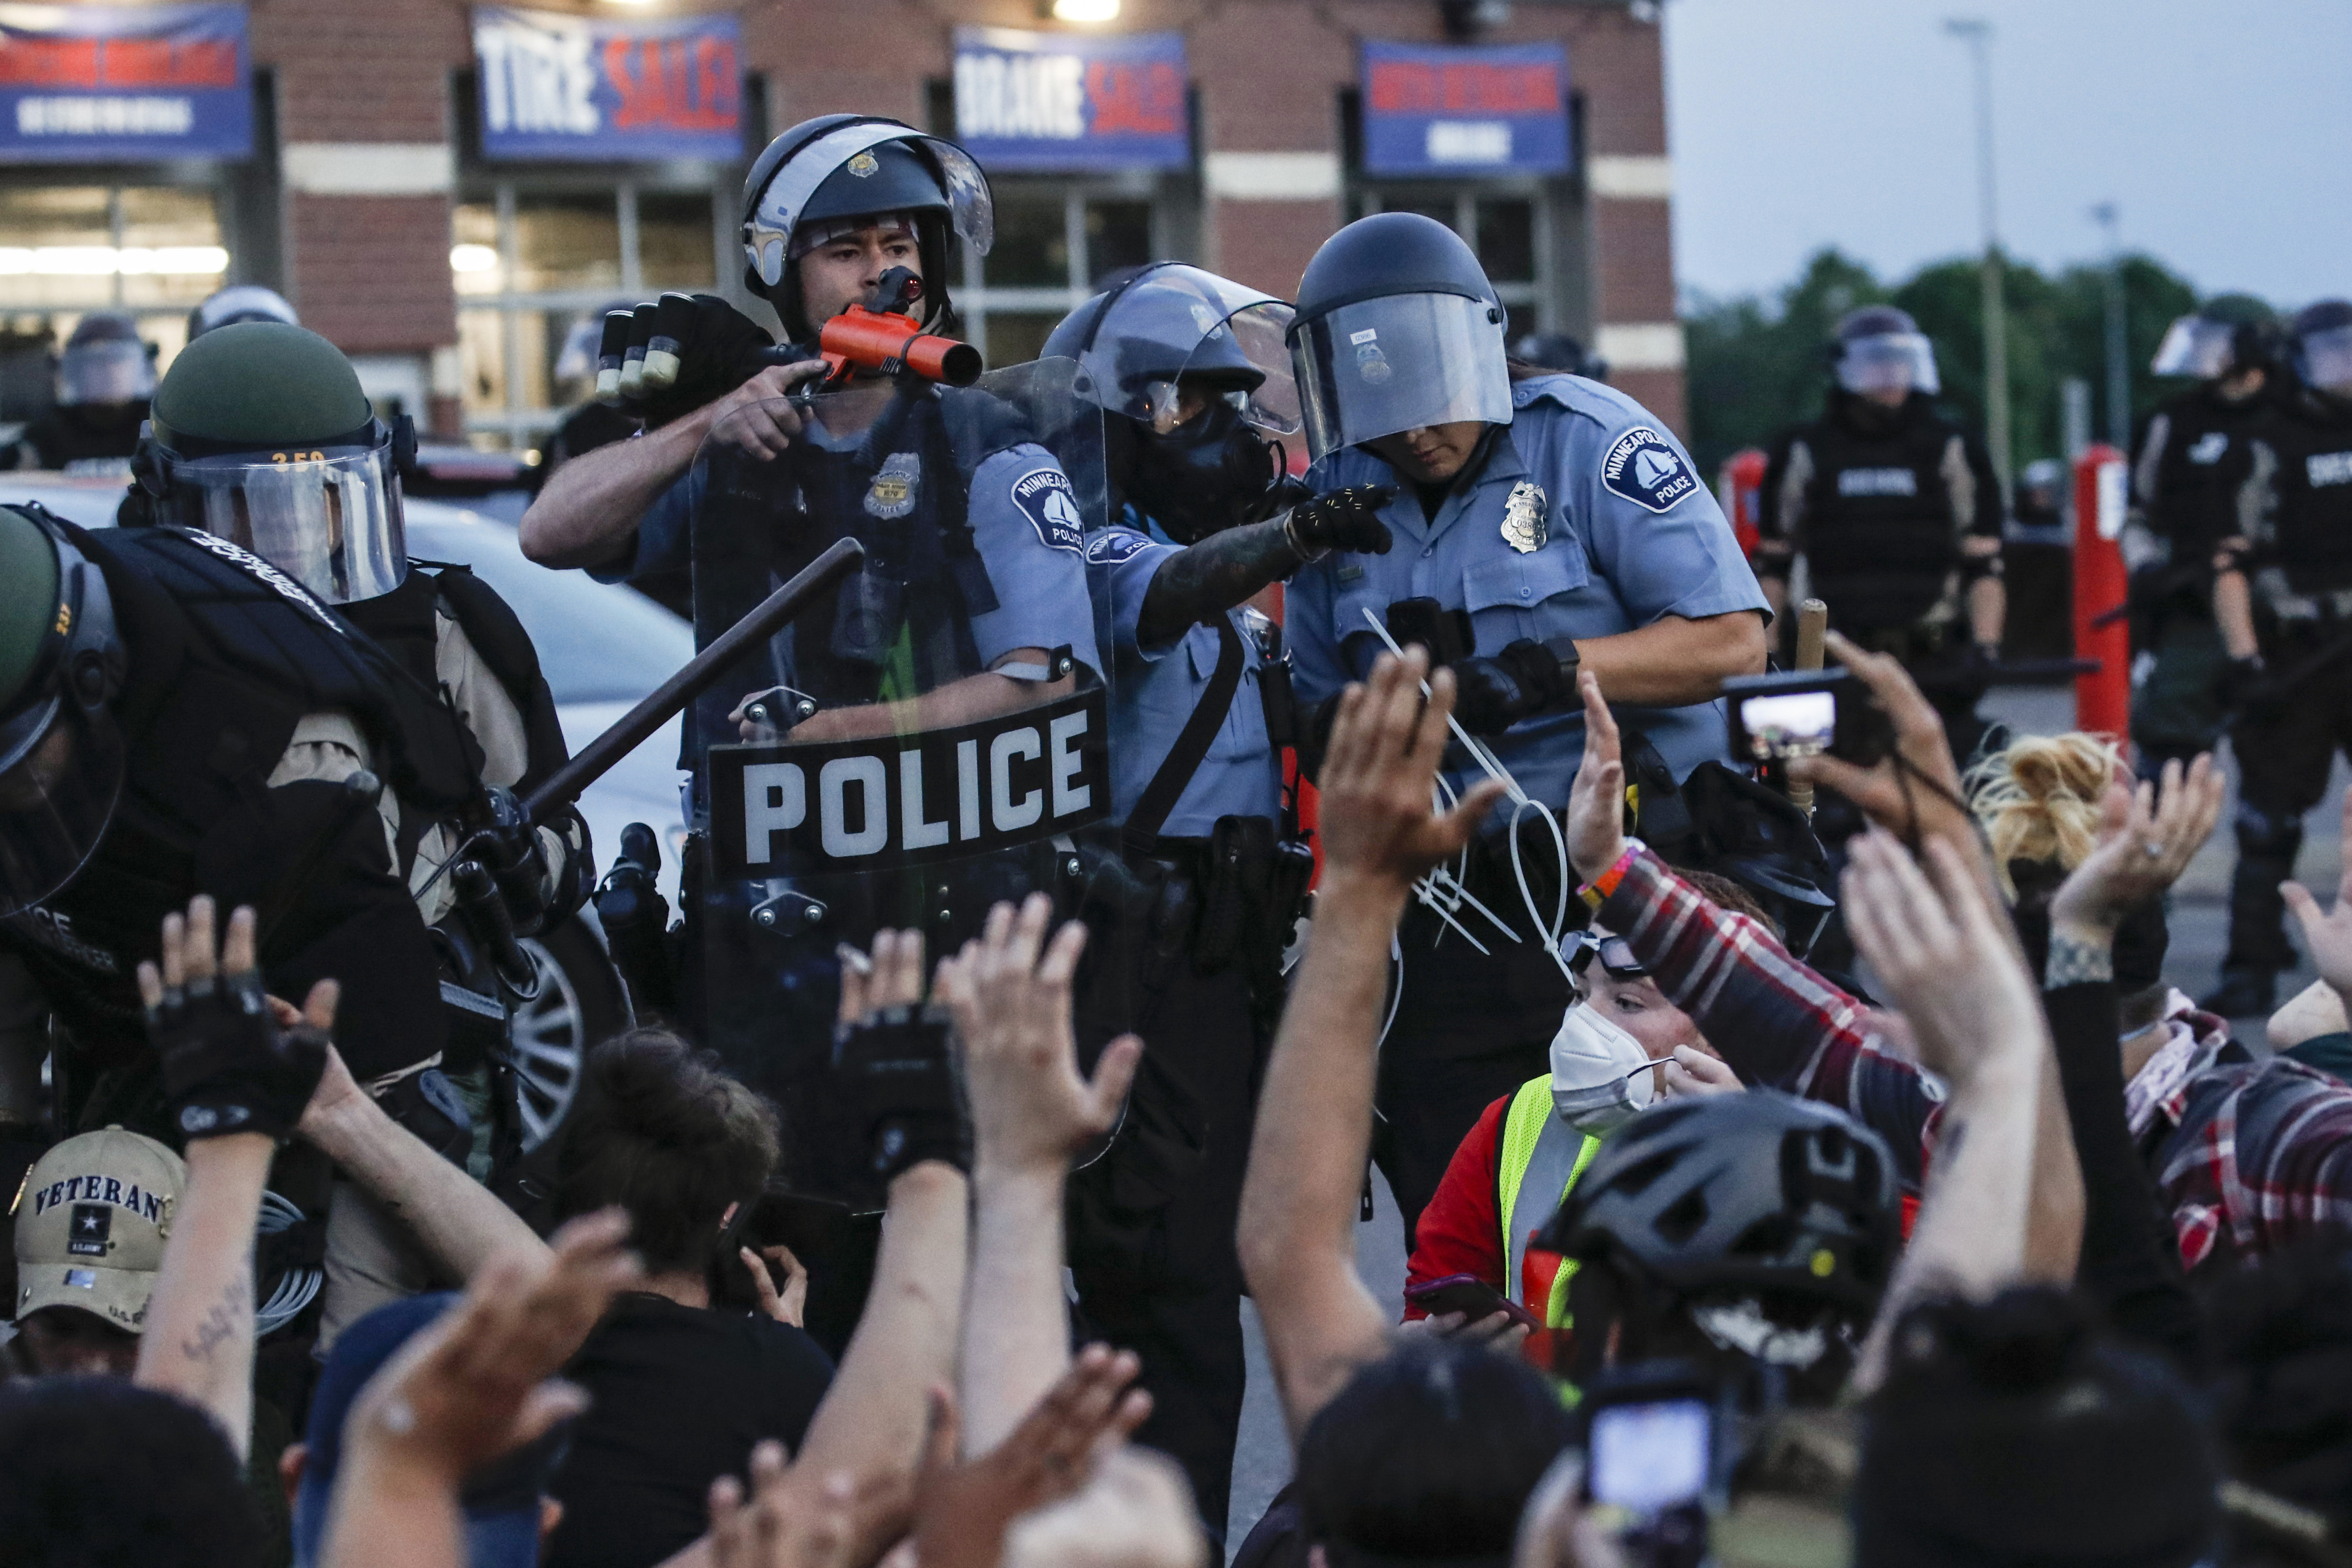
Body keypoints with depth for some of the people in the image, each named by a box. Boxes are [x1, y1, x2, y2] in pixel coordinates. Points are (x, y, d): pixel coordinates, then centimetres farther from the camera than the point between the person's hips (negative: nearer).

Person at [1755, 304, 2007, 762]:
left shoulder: (1951, 451, 10)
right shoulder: (1804, 454, 9)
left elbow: (1985, 566, 8)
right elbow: (1772, 565, 13)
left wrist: (1985, 649, -4)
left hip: (1934, 659, 0)